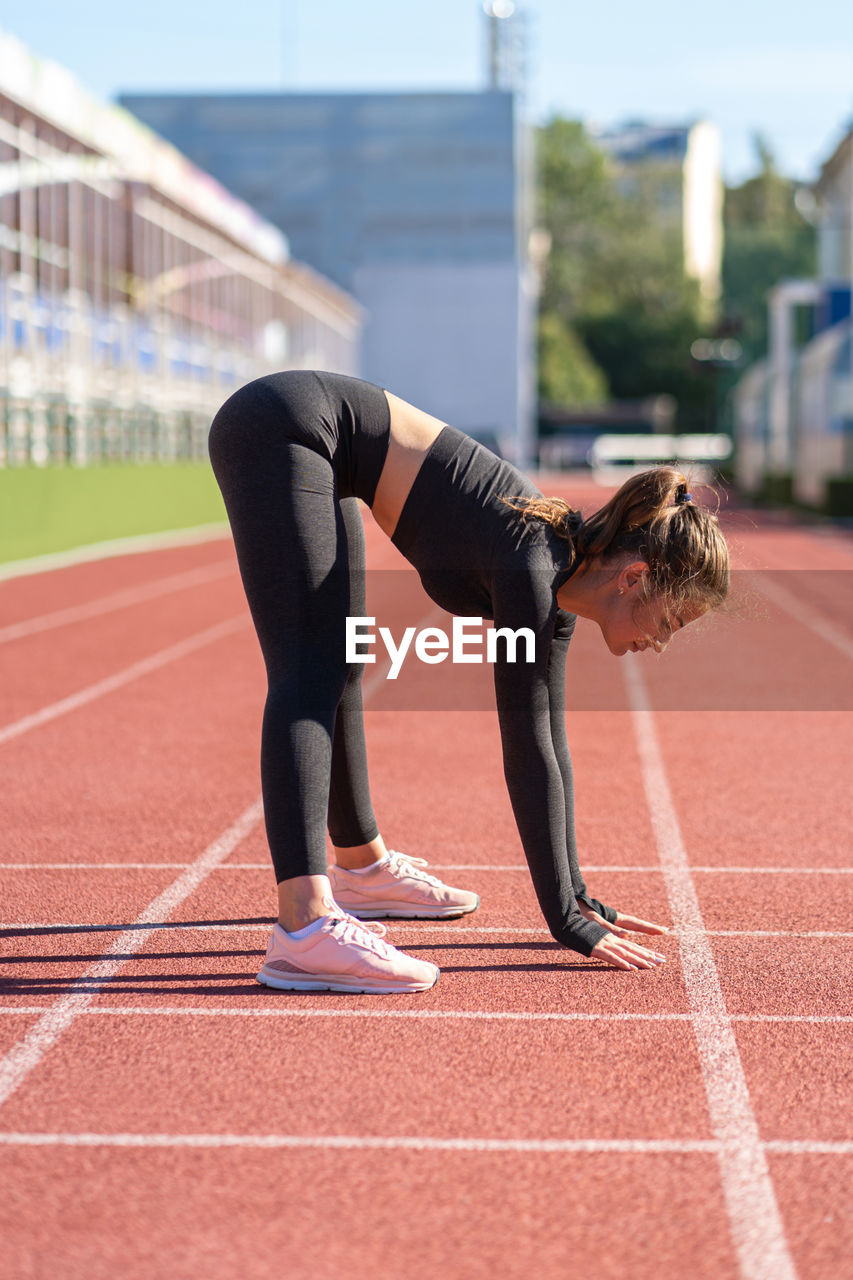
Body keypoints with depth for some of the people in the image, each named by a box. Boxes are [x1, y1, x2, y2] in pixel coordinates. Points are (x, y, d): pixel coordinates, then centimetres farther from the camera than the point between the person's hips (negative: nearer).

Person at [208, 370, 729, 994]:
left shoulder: (559, 586, 4)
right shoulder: (532, 564, -21)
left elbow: (550, 743, 12)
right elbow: (526, 751, -21)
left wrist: (577, 896, 14)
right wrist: (566, 919, -16)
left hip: (314, 445, 9)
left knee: (338, 669, 19)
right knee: (308, 677, -21)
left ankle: (361, 867, 37)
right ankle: (305, 927, -32)